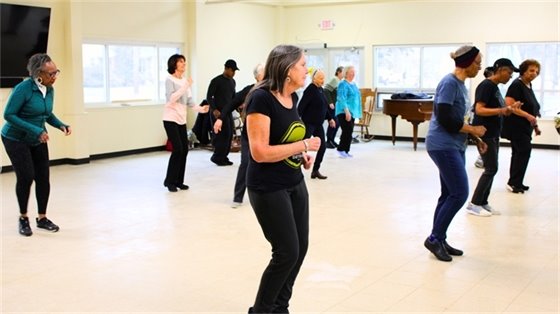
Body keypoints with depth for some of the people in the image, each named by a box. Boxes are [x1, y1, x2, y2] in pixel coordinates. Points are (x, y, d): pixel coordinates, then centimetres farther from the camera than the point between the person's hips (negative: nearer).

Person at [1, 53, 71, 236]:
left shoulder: (50, 89, -4)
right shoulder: (23, 88, -24)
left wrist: (61, 125, -9)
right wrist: (35, 130, -29)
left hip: (37, 140, 6)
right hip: (16, 139, -6)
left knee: (43, 178, 1)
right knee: (26, 176, -13)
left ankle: (42, 218, 16)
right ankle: (23, 218, 8)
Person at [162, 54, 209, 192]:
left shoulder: (185, 81, 9)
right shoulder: (169, 80, -9)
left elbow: (189, 100, 7)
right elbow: (171, 98, -22)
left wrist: (200, 108, -10)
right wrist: (186, 86, -23)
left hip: (182, 119, 6)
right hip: (171, 119, -6)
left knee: (184, 149, 3)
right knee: (177, 149, -12)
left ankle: (178, 181, 14)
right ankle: (170, 181, 2)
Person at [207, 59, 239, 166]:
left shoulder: (232, 82, 13)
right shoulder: (216, 81, -8)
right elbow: (209, 97, -9)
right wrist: (214, 109, -22)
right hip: (218, 112, -7)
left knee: (229, 135, 3)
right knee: (223, 134, -12)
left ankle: (223, 157, 12)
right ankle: (217, 157, -1)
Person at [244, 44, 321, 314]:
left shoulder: (292, 97, 5)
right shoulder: (261, 99, -20)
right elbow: (260, 152, -25)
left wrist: (302, 155, 2)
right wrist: (304, 145, -20)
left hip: (295, 183, 8)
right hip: (268, 188, -8)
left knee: (300, 248, 11)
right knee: (287, 253, -4)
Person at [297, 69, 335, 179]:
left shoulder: (320, 89, 11)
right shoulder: (310, 90, -15)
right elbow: (301, 106, -22)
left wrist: (330, 118, 23)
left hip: (318, 124, 9)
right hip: (309, 123, -9)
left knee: (322, 146, 8)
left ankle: (315, 170, 19)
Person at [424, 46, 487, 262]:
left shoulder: (461, 84, 14)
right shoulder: (449, 83, -14)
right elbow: (445, 118, -21)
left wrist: (475, 138, 9)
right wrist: (473, 130, -11)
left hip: (454, 146, 10)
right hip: (443, 146, -10)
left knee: (449, 195, 10)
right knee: (460, 194, -10)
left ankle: (439, 240, 17)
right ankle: (434, 238, -1)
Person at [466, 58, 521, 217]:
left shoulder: (494, 87, 14)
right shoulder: (486, 85, -14)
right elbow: (479, 110, -23)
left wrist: (509, 108, 8)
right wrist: (501, 110, -33)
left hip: (493, 134, 10)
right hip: (484, 134, -10)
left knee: (491, 169, 10)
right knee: (491, 169, -8)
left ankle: (483, 203, 16)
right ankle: (474, 204, -2)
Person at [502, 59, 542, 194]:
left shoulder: (529, 86, 14)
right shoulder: (517, 85, -14)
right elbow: (509, 106, -23)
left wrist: (535, 125, 21)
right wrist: (528, 116, -27)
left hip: (524, 127, 10)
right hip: (516, 126, -10)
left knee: (518, 153, 12)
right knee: (524, 152, -10)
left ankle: (515, 183, 18)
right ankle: (513, 183, -4)